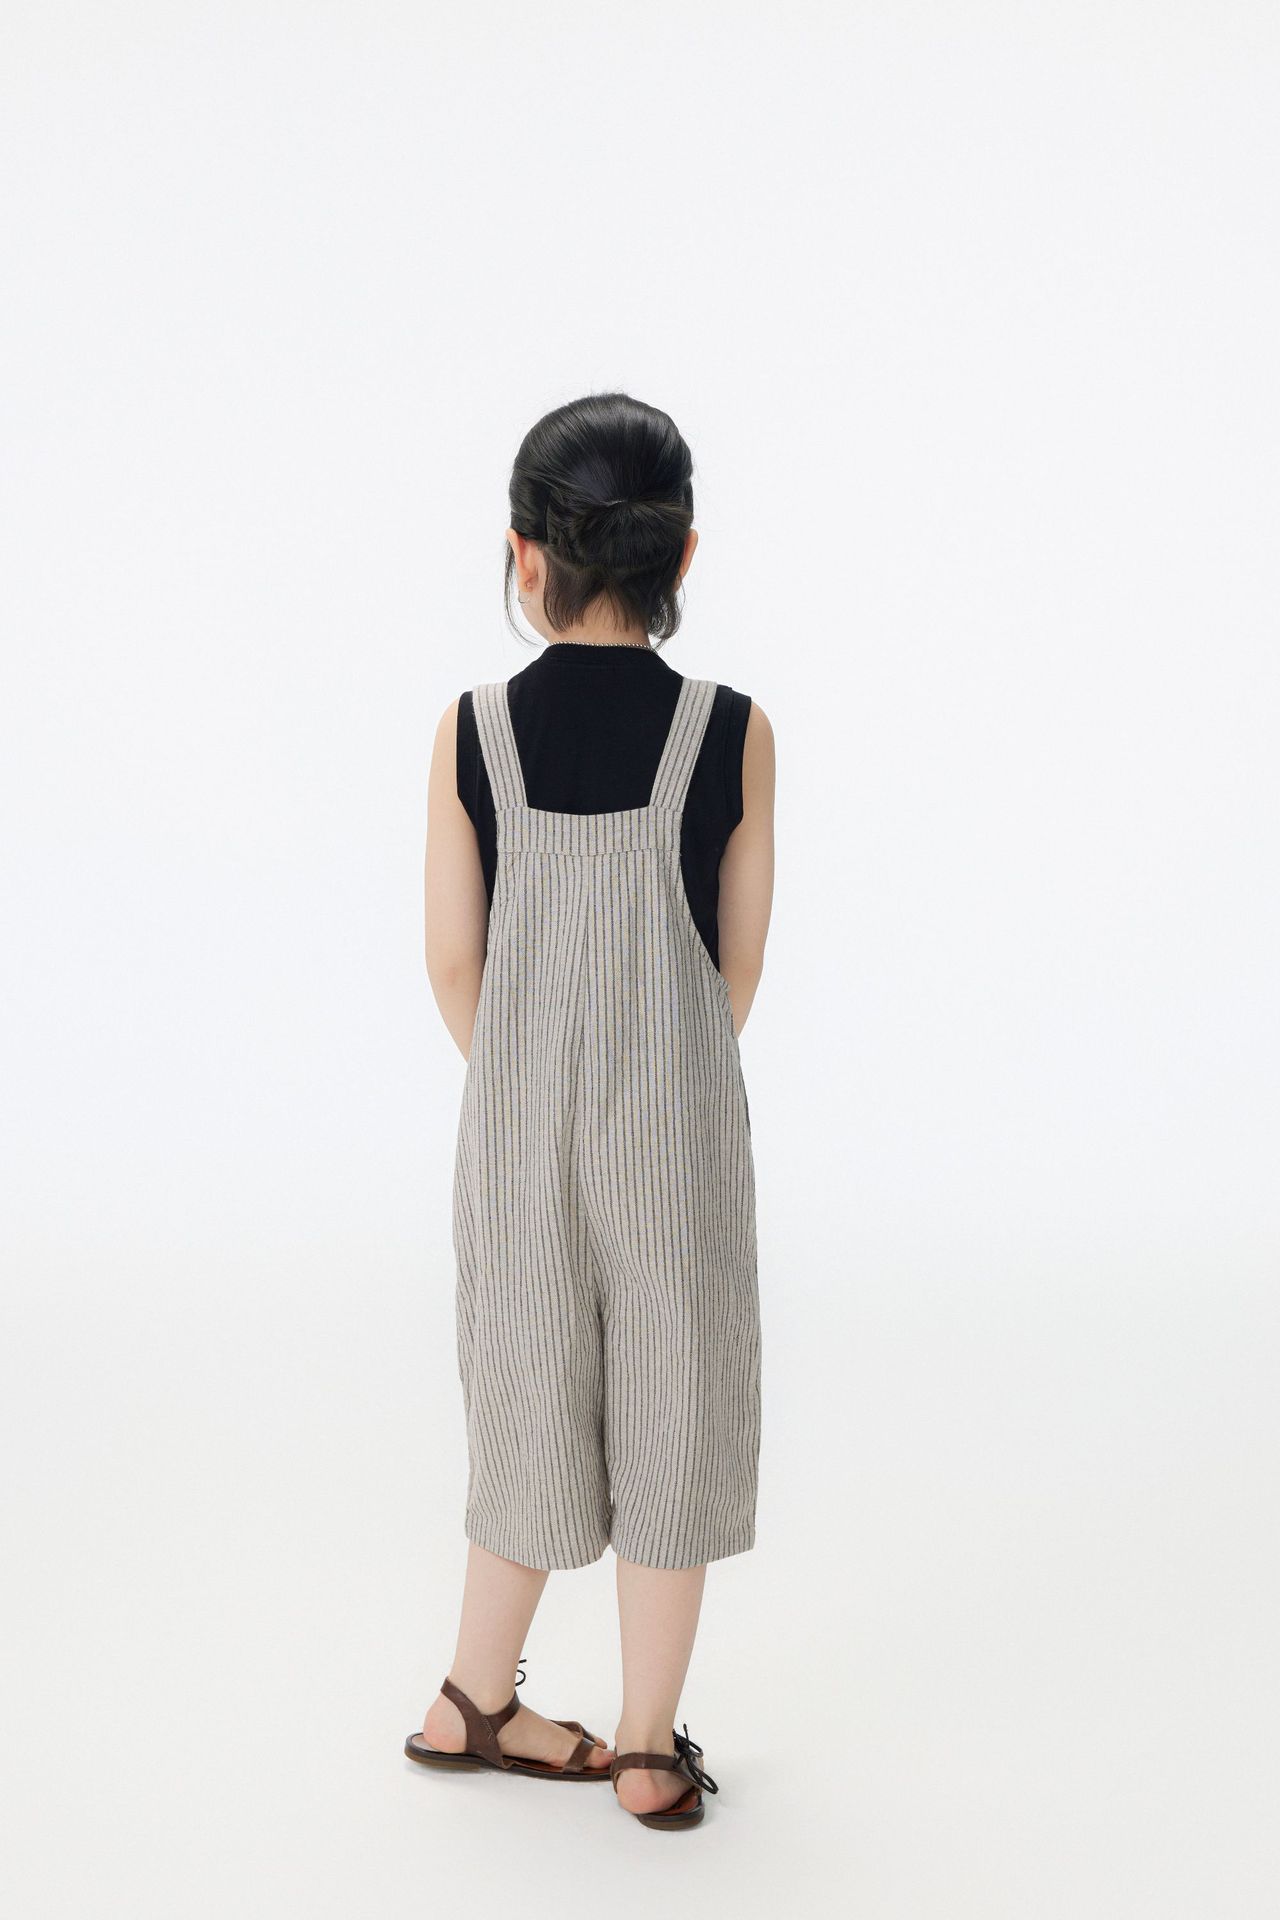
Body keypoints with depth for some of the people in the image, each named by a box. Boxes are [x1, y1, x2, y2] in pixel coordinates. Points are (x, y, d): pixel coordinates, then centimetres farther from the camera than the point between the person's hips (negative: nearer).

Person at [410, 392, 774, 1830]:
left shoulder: (470, 733, -8)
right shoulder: (735, 735, -10)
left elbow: (454, 967, -3)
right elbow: (739, 968, -3)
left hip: (516, 1127, 2)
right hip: (681, 1131, -2)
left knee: (536, 1403, 18)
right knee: (671, 1414, 11)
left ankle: (475, 1704, 32)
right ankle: (649, 1751, 22)